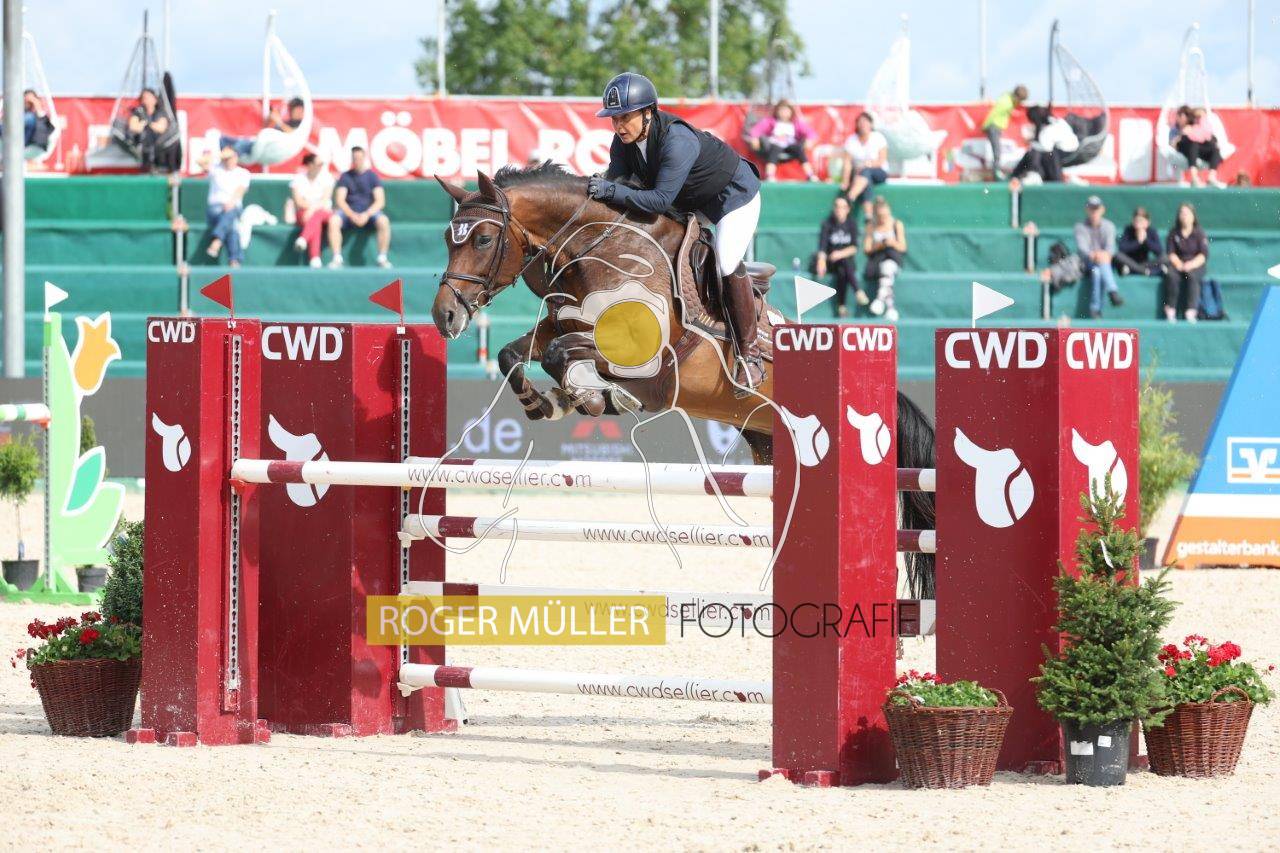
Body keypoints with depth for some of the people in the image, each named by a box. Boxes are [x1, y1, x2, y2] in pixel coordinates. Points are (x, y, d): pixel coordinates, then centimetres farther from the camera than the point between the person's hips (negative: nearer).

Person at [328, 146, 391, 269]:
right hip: (349, 212, 1)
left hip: (369, 212, -1)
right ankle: (337, 258, -31)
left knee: (384, 221, -33)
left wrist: (366, 215, -18)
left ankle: (382, 258, -25)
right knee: (333, 220, -32)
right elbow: (340, 200, -1)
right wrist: (352, 215, -18)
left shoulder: (372, 176, 6)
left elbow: (380, 201, -2)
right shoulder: (345, 176, 8)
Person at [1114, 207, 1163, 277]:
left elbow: (1159, 251, -17)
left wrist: (1146, 239, -25)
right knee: (1117, 255, -33)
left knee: (1163, 258, -25)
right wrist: (1137, 241, -25)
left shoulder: (1152, 232, -5)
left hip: (1144, 262, 1)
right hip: (1130, 262, -1)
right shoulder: (1128, 230, -8)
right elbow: (1121, 248, -21)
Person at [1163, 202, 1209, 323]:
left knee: (1191, 276, -35)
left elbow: (1203, 255, -3)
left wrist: (1191, 264, -18)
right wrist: (1178, 263, -15)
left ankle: (1191, 312, -39)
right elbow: (1171, 253, 4)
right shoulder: (1173, 233, 10)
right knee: (1171, 275, -32)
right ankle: (1170, 311, -32)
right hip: (1178, 264, 1)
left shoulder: (1199, 233, 4)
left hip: (1195, 265, -1)